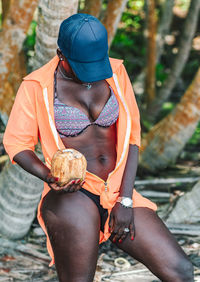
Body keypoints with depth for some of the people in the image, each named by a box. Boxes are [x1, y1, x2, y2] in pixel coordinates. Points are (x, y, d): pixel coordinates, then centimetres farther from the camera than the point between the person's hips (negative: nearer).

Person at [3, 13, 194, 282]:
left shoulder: (115, 72, 5)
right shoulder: (37, 86, -4)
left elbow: (131, 138, 4)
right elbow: (16, 143, 0)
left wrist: (125, 200, -5)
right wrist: (49, 177, -21)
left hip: (118, 192, 3)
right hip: (73, 197, -3)